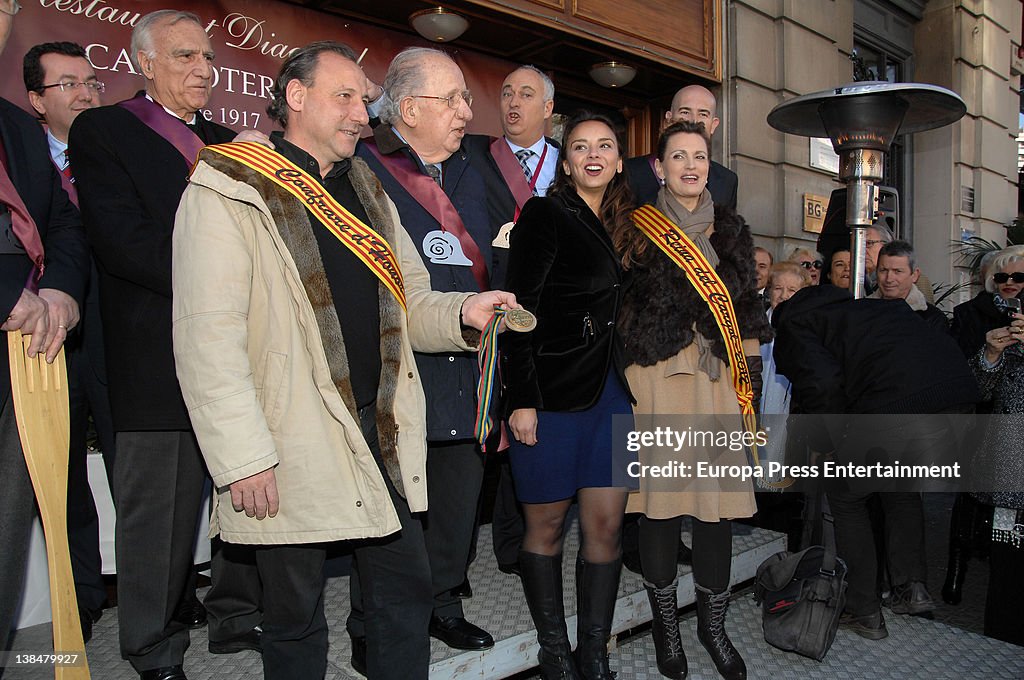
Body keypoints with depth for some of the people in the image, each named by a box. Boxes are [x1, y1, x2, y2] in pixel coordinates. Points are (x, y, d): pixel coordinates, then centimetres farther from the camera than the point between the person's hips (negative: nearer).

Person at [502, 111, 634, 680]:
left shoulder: (621, 224, 16)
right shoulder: (546, 215, -4)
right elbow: (519, 310, -10)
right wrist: (521, 399, -16)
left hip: (612, 392, 6)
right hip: (553, 393, -6)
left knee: (607, 526, 7)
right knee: (547, 526, 7)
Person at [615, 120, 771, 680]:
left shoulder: (731, 231, 16)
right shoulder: (637, 231, 5)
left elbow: (747, 314, 17)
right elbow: (615, 310, 2)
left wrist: (750, 379, 11)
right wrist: (622, 381, -5)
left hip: (720, 382, 3)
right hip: (656, 380, -3)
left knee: (717, 507, 4)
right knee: (660, 505, 1)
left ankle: (713, 625, 23)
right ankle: (666, 625, 21)